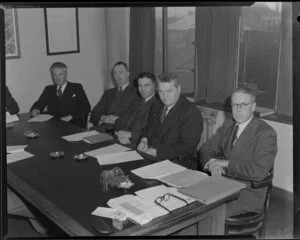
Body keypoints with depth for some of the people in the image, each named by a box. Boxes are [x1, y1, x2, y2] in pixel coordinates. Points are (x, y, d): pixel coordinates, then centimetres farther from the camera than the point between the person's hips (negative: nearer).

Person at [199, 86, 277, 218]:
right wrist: (212, 163, -10)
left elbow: (259, 171, -23)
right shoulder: (228, 125, 11)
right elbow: (206, 149, 12)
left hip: (248, 193, -6)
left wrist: (227, 164, -19)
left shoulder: (266, 133, -12)